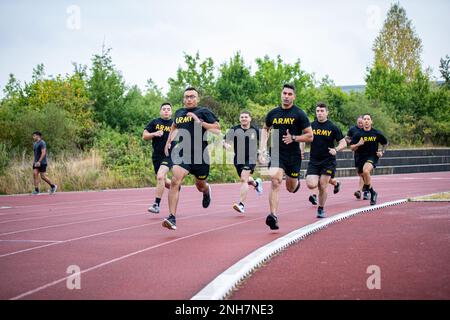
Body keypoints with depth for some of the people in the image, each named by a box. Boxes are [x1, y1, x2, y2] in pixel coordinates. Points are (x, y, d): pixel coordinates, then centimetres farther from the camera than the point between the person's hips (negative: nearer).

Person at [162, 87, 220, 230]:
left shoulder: (203, 112, -1)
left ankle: (207, 191, 58)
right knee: (175, 181, -21)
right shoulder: (179, 113, 12)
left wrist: (200, 122, -18)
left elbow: (217, 128, -10)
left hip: (200, 155, -2)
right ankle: (172, 218, -24)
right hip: (183, 154, 2)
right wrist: (168, 141, 25)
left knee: (200, 186, 17)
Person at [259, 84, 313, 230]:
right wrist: (262, 148, 11)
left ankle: (296, 181, 52)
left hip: (293, 156, -1)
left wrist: (293, 138, -18)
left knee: (291, 189, 13)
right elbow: (265, 129, 23)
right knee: (275, 181, -22)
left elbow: (310, 136, -4)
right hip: (276, 154, 1)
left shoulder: (299, 114, -5)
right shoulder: (273, 113, 5)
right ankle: (273, 216, -27)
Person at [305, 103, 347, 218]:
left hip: (328, 161, -2)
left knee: (323, 186, -1)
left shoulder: (333, 128, -3)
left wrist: (336, 149, -21)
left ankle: (321, 209, 19)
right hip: (314, 161, 2)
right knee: (311, 185, -14)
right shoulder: (311, 126, 4)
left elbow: (343, 143, -1)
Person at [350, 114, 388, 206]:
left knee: (366, 171, -33)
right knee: (364, 177, 12)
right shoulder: (358, 134, -1)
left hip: (372, 157, -3)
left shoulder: (377, 133, -1)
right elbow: (352, 148, -1)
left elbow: (385, 143, 15)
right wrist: (358, 144, -20)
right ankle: (372, 193, 36)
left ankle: (367, 188, -14)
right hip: (360, 158, 3)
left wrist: (382, 152, -1)